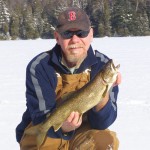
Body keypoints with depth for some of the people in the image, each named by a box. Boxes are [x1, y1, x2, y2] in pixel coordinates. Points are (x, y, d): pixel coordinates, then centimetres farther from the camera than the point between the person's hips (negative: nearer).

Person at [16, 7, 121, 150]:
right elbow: (42, 119, -21)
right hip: (44, 136, -1)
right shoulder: (38, 67, -16)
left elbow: (101, 123, -18)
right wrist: (63, 126, -43)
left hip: (83, 133, 1)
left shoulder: (103, 65, -12)